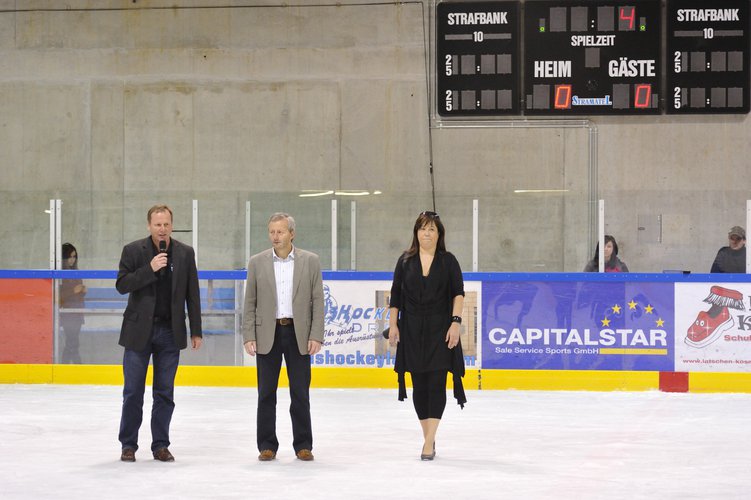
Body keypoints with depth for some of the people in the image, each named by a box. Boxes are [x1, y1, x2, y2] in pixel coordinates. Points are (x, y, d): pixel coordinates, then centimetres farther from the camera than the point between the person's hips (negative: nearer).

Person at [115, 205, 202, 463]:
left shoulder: (185, 253, 4)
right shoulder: (133, 250, -2)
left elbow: (192, 294, 6)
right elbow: (121, 285, -8)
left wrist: (196, 331, 4)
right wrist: (150, 268, -20)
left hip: (170, 332, 2)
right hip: (139, 331, -2)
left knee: (164, 393, 6)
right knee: (133, 392, 3)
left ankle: (160, 445, 13)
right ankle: (128, 445, 12)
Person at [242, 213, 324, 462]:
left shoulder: (310, 261, 2)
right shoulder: (257, 262, 4)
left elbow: (317, 301, 1)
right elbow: (250, 303, 4)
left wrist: (316, 336, -7)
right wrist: (248, 337, -4)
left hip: (298, 334, -1)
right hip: (267, 334, 1)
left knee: (300, 393, 3)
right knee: (266, 393, 3)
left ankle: (303, 445, 10)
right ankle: (267, 446, 10)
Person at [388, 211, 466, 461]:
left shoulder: (448, 261, 1)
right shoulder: (406, 261, 6)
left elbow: (458, 293, -2)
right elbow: (395, 295, 7)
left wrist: (455, 322, -12)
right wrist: (393, 325, 1)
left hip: (439, 330, -2)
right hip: (412, 330, 2)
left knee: (436, 383, -9)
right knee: (419, 385, 5)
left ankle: (428, 442, -14)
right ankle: (428, 438, 16)